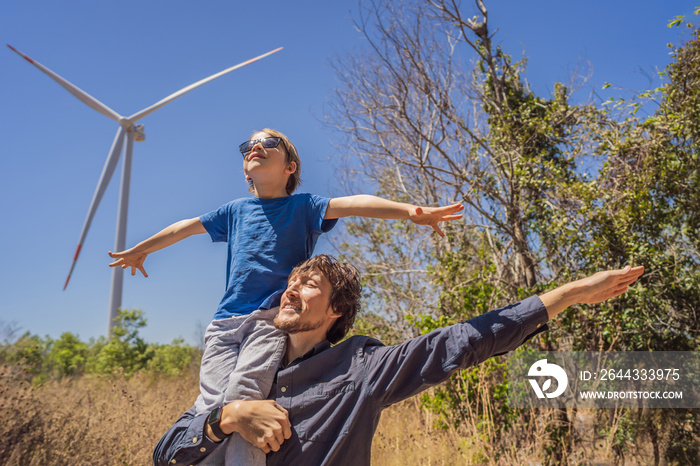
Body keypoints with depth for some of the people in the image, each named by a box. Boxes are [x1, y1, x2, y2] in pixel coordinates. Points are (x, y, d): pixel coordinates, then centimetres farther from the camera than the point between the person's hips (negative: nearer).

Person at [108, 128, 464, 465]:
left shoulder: (303, 206, 10)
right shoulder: (236, 210, 23)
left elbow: (353, 203, -8)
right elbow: (185, 227, 37)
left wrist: (410, 210, -25)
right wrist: (138, 250, 52)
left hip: (274, 318, -4)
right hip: (225, 322, 4)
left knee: (241, 405, -24)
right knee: (210, 411, -10)